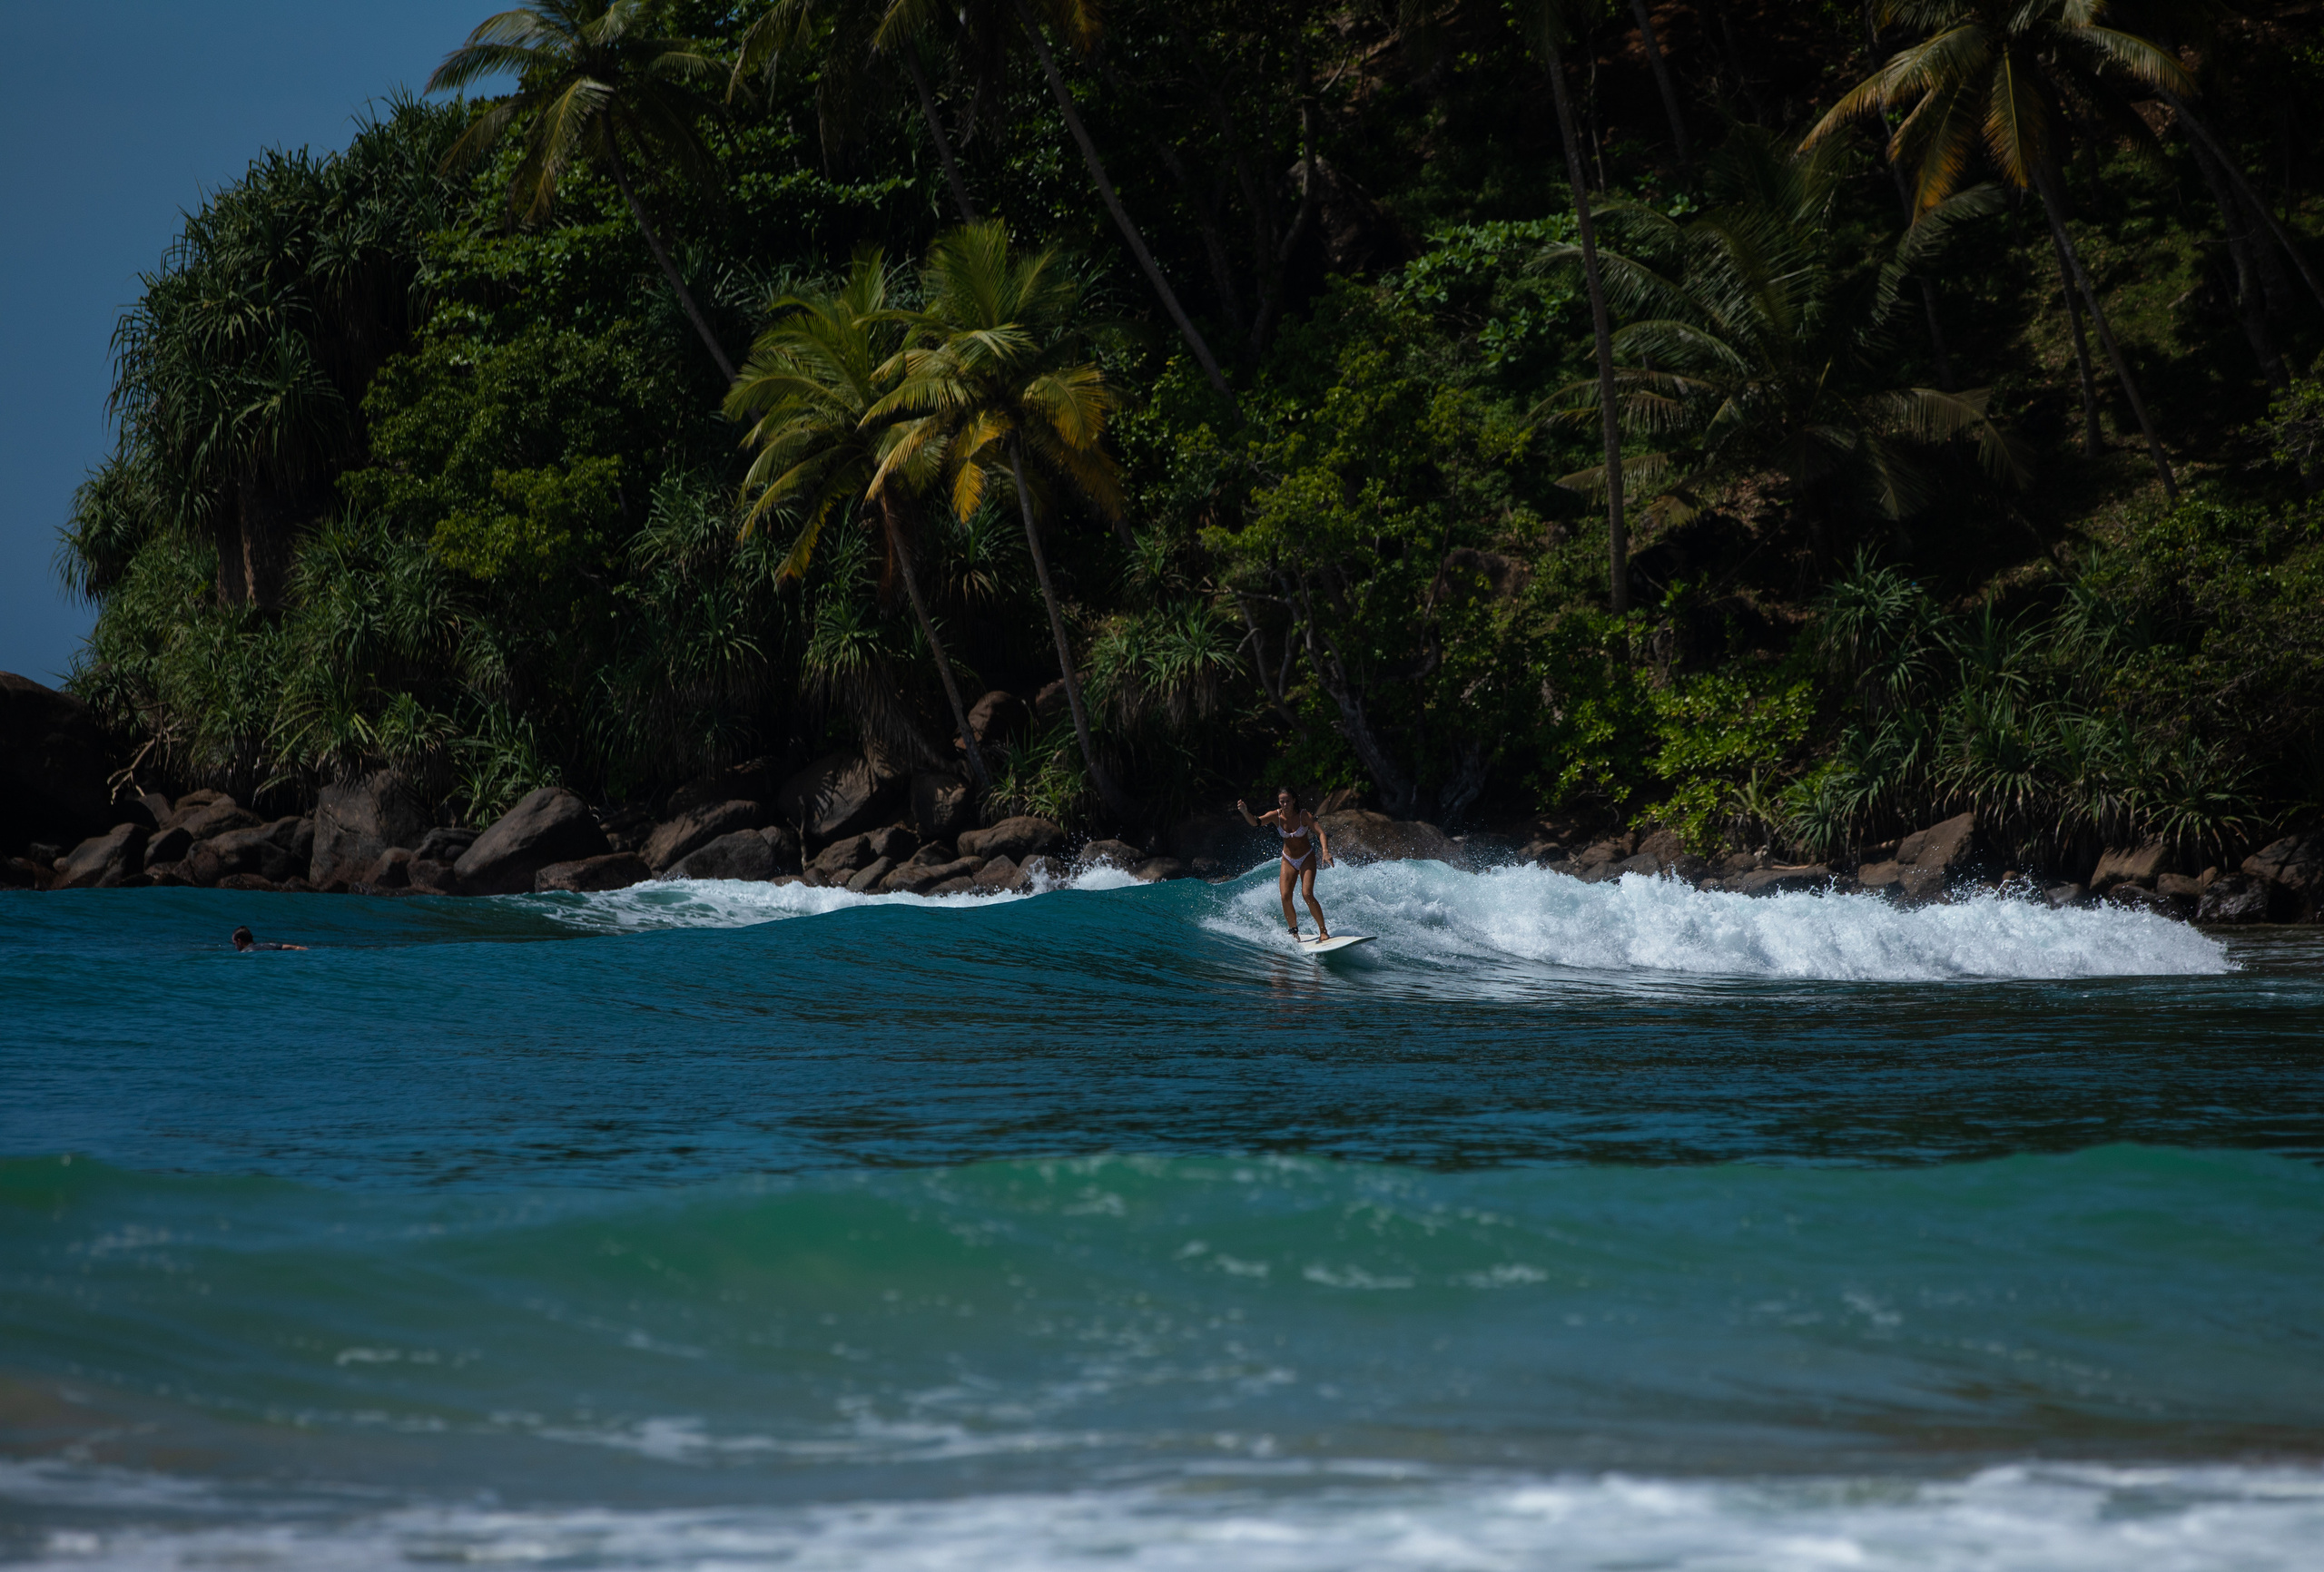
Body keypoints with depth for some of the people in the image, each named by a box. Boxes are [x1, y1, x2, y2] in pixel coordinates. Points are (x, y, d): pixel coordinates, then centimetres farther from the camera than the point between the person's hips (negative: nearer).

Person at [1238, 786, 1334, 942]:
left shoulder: (1304, 815, -20)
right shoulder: (1276, 816, -13)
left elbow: (1320, 833, -27)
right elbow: (1255, 822, -26)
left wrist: (1325, 851, -45)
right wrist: (1245, 813, -48)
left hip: (1307, 859, -3)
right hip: (1288, 860, 3)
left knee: (1307, 894, -18)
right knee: (1285, 897, -11)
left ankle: (1323, 930, -7)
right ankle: (1294, 931, 6)